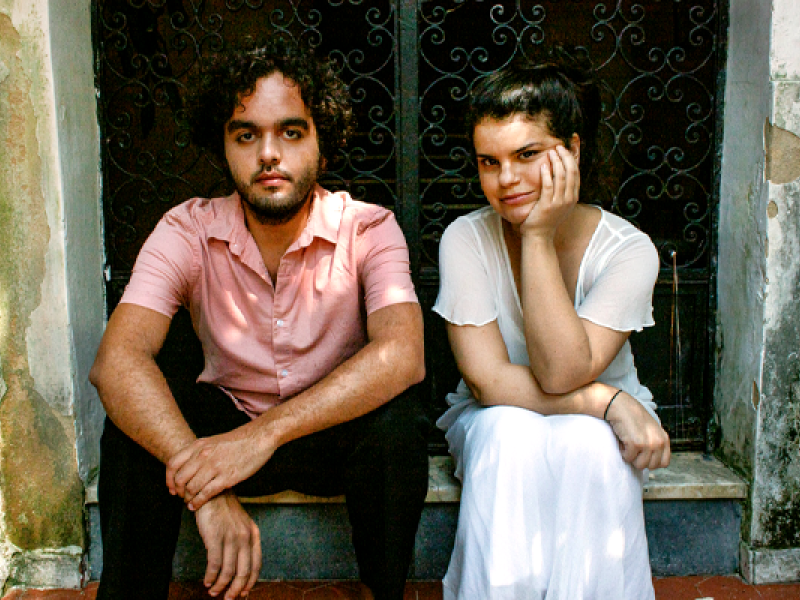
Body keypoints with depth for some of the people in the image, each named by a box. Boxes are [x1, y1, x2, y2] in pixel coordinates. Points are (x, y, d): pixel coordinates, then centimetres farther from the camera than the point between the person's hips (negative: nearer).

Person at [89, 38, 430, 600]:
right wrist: (207, 489, -42)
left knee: (395, 415, -32)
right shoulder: (188, 231, -13)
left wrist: (266, 432, -44)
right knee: (138, 415, -26)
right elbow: (116, 360, -27)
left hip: (336, 430, 0)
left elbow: (403, 354, -32)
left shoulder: (368, 228, -15)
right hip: (225, 423, 1)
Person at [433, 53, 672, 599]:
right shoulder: (467, 240, -15)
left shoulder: (628, 249, -17)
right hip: (495, 426, 0)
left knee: (588, 443, -34)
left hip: (598, 426, 0)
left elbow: (562, 373, -28)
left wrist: (539, 237, -29)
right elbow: (488, 381, -20)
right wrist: (607, 400, -26)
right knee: (511, 431, -34)